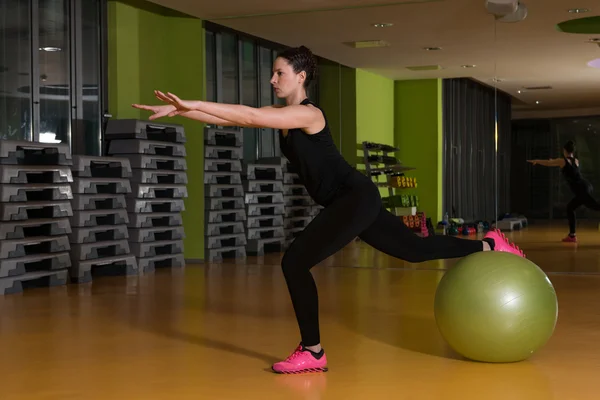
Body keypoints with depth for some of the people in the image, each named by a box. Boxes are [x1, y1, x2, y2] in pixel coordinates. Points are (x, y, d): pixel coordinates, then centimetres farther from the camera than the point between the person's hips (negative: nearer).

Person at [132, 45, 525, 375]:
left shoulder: (308, 114, -18)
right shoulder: (283, 114, 8)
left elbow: (250, 116, -29)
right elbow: (236, 119, 4)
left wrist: (194, 103, -28)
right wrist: (181, 109, -4)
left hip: (357, 198, -10)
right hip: (349, 201, 10)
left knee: (294, 262, -15)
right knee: (415, 249, 21)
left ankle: (313, 353, -5)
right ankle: (490, 245, 37)